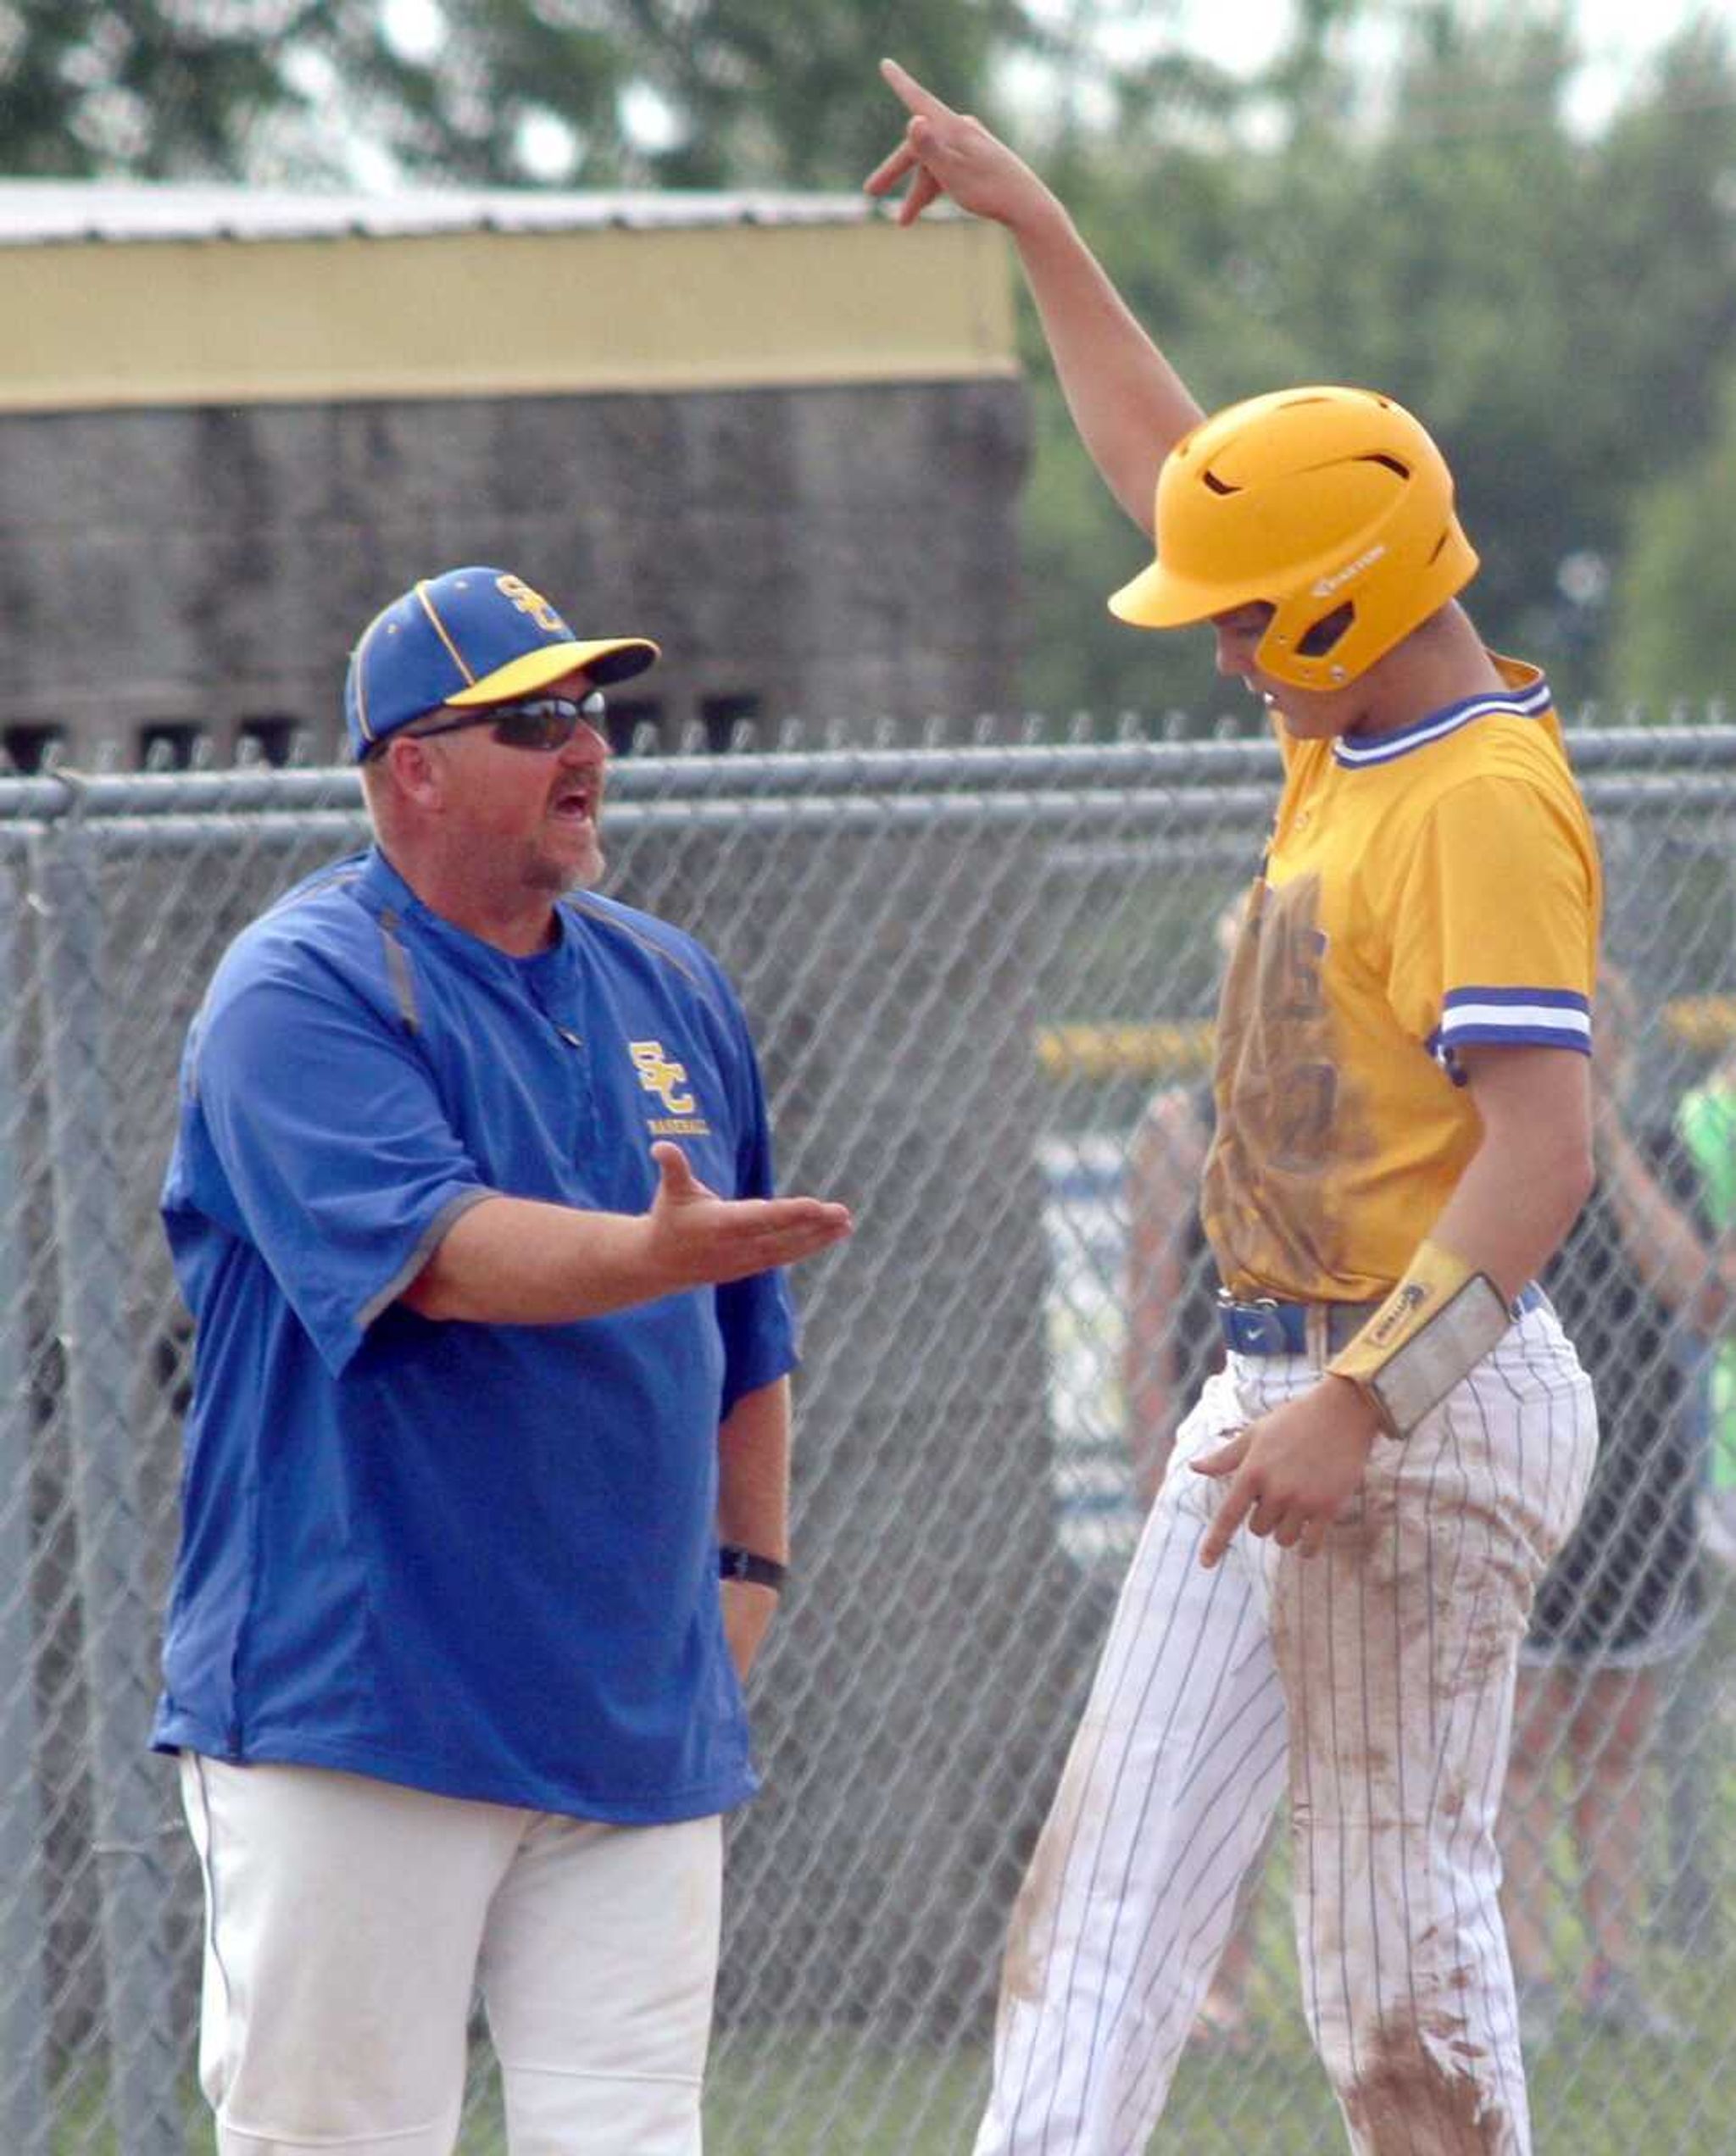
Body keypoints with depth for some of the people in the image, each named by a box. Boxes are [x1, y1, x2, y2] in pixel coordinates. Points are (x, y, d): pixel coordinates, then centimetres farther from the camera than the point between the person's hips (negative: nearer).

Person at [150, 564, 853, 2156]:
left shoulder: (672, 990, 15)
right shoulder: (300, 993, -7)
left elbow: (746, 1324, 23)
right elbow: (431, 1247, -23)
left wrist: (746, 1563, 13)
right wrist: (652, 1256, -37)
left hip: (638, 1714, 6)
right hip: (353, 1708, -6)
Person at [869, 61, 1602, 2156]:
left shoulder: (1483, 801, -18)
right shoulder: (1350, 727, 10)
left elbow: (1541, 1154, -27)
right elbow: (1161, 466, 26)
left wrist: (1358, 1406, -34)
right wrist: (1032, 223, 29)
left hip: (1429, 1405, -10)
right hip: (1284, 1385, 10)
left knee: (1392, 1941, -6)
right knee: (1115, 1873, 3)